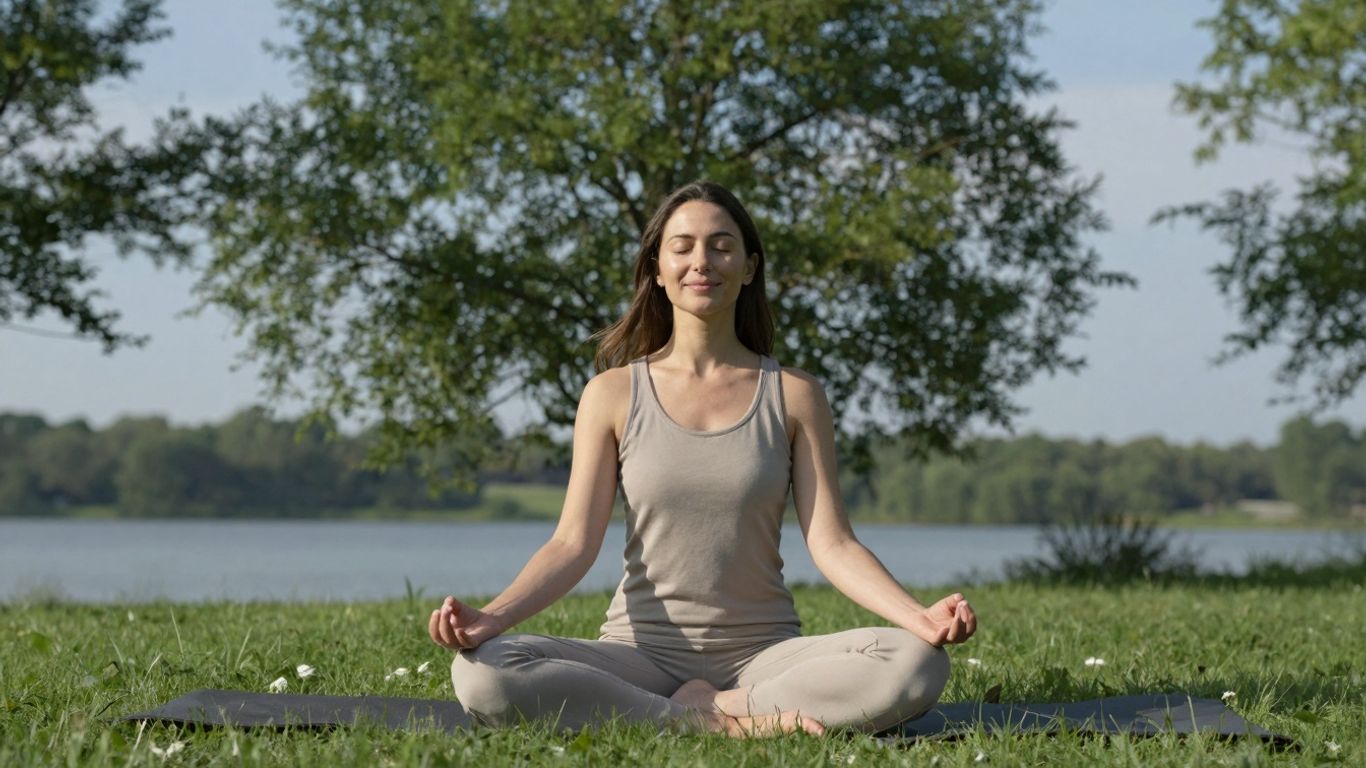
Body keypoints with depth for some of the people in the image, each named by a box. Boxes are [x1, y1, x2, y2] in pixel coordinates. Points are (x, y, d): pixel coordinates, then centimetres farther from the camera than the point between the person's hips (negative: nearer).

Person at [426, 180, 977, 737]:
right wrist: (491, 617, -21)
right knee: (482, 672, -31)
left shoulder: (794, 396, 6)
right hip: (642, 649, 0)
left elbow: (831, 543, -1)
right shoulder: (613, 394, 5)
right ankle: (729, 727, -25)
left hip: (763, 653, 0)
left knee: (915, 665, -31)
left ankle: (705, 709, -18)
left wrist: (919, 618, -20)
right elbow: (574, 543, -2)